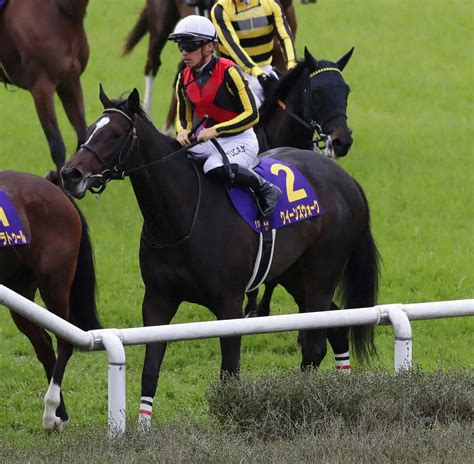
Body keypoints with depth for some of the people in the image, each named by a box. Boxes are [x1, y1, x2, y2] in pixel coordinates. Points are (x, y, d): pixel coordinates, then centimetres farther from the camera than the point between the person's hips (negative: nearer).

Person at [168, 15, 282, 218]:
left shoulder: (228, 71, -17)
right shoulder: (184, 79, 4)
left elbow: (251, 115, -20)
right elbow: (183, 118, 13)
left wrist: (216, 130, -27)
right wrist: (183, 132, -12)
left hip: (241, 140, -7)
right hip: (210, 141, 7)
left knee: (215, 168, -37)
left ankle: (264, 188, -16)